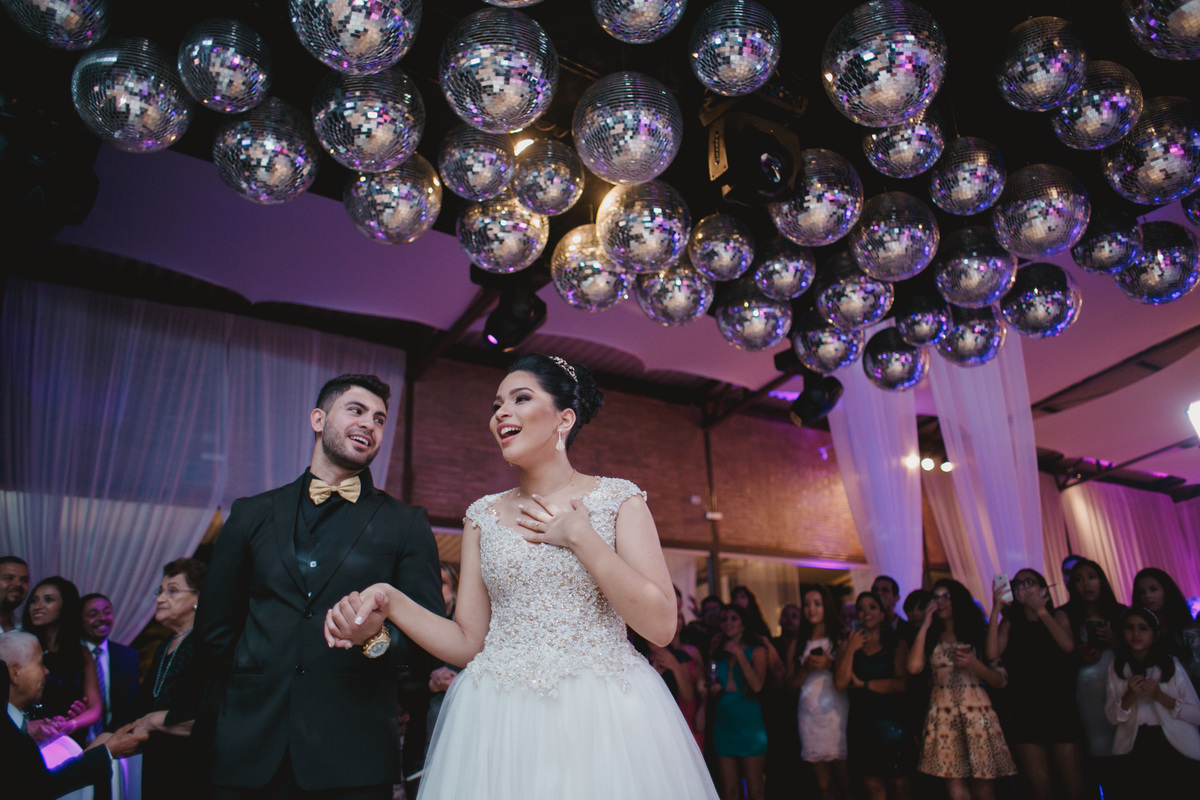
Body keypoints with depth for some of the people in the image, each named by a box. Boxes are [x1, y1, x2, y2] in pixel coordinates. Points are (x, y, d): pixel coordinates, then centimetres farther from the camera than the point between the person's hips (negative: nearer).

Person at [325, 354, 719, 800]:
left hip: (604, 720, -2)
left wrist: (580, 538, -12)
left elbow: (661, 627, -10)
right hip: (499, 725, 3)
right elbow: (467, 643, 6)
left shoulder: (617, 500, -1)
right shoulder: (484, 515, 8)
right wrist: (391, 602, -10)